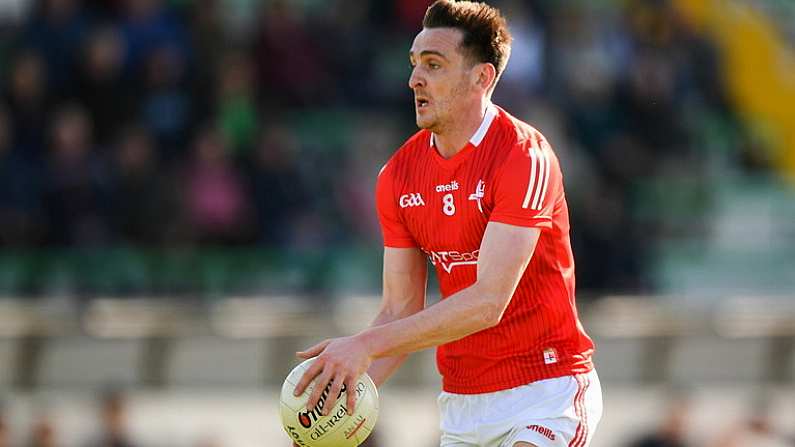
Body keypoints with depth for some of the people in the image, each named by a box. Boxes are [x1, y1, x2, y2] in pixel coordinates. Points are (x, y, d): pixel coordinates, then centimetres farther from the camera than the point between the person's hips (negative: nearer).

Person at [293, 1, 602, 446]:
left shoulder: (524, 156, -16)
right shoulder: (399, 175, 4)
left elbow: (487, 302, -24)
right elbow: (401, 310, 5)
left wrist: (366, 345, -28)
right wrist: (346, 395, -11)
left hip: (546, 388, -6)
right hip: (461, 404, 6)